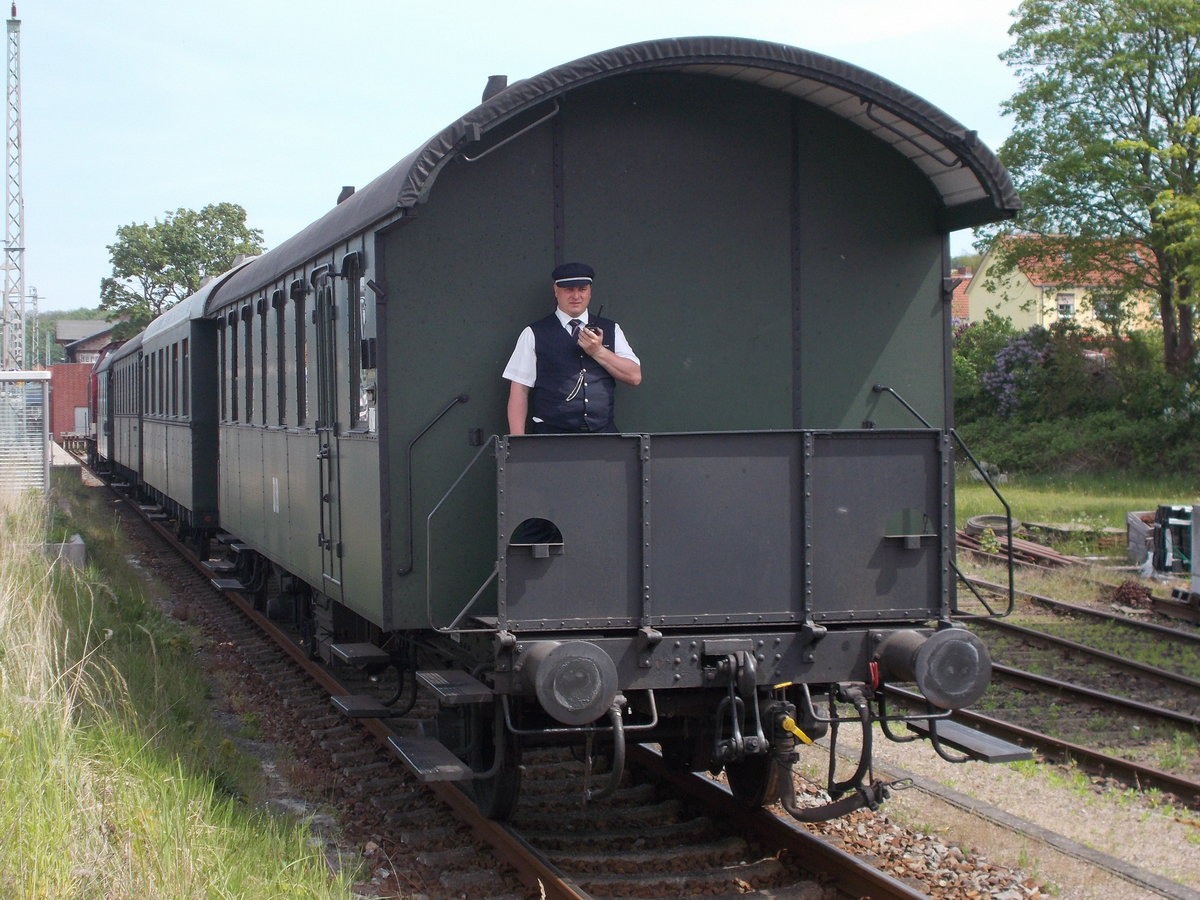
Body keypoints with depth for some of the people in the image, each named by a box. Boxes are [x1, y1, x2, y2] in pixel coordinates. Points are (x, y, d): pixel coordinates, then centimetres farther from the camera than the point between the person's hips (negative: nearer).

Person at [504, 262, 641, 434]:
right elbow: (519, 389, 3)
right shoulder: (534, 334, 6)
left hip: (603, 434, 2)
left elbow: (635, 376, 8)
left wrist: (598, 351, -6)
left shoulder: (610, 330, 15)